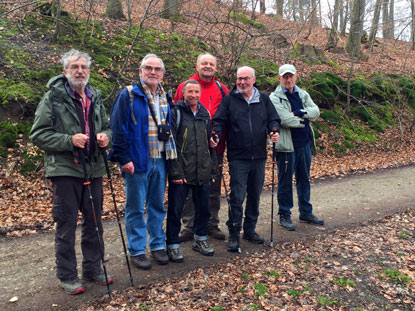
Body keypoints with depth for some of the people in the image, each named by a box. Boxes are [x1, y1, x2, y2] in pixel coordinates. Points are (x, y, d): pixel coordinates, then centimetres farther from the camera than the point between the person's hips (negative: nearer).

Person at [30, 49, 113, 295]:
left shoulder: (95, 99, 13)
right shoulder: (53, 98, -3)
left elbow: (107, 126, 22)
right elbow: (38, 134, -7)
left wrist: (105, 136, -2)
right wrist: (69, 140, -20)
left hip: (93, 170, 5)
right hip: (65, 170, -5)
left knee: (94, 223, 13)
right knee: (66, 226, 2)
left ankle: (93, 268, 29)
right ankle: (68, 276, 18)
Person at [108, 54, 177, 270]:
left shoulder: (164, 98, 13)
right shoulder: (128, 96, -5)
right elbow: (118, 128, -10)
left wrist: (171, 156, 11)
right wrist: (124, 158, -16)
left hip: (160, 161, 6)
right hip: (137, 162, -5)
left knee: (157, 206, 14)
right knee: (136, 208, 4)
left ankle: (158, 245, 28)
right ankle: (137, 251, 17)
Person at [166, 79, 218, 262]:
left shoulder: (205, 114, 13)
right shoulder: (176, 113, -4)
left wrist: (213, 170, 13)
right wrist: (176, 172, -16)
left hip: (203, 173, 5)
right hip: (181, 174, -5)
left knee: (203, 208, 15)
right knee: (175, 210, 3)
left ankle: (200, 240, 33)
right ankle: (173, 245, 17)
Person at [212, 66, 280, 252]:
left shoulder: (263, 99, 11)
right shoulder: (229, 100, 2)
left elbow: (273, 119, 13)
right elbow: (219, 121, -2)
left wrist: (274, 131, -7)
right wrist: (216, 134, -21)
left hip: (259, 156, 4)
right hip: (238, 158, -4)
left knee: (255, 195, 13)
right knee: (237, 197, -4)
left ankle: (250, 230, 28)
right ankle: (234, 234, 8)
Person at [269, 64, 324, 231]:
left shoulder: (303, 95, 12)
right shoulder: (275, 97, -6)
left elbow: (316, 111, -2)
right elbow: (285, 119, -19)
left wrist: (298, 113, -17)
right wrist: (304, 119, -7)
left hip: (305, 143, 6)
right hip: (286, 146, -6)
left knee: (304, 179, 16)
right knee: (285, 181, 2)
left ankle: (306, 212, 29)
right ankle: (284, 215, 16)